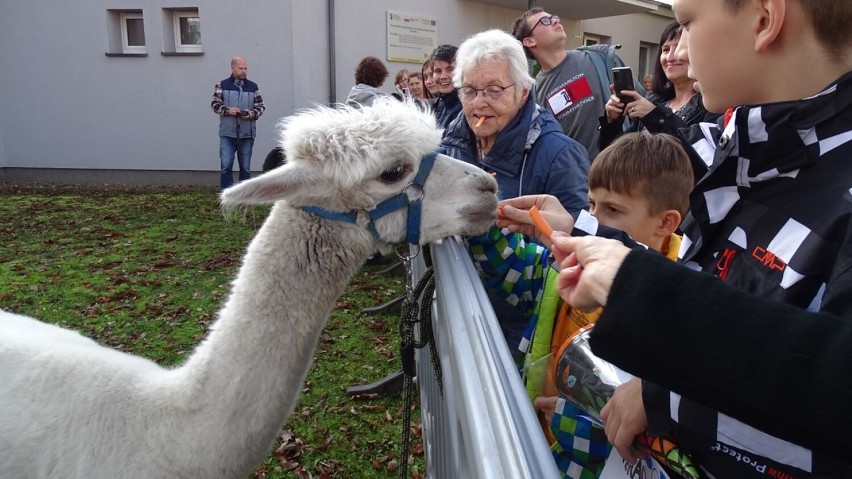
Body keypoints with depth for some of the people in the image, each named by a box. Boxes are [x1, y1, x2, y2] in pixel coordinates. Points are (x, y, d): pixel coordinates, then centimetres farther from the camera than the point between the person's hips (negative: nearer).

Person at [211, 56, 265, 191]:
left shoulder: (253, 87, 7)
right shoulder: (222, 85, 4)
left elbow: (261, 106, 8)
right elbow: (214, 104, 2)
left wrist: (252, 114, -12)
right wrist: (227, 110, -16)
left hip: (247, 134, 2)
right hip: (227, 134, -2)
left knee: (245, 168, 8)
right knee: (225, 166, -8)